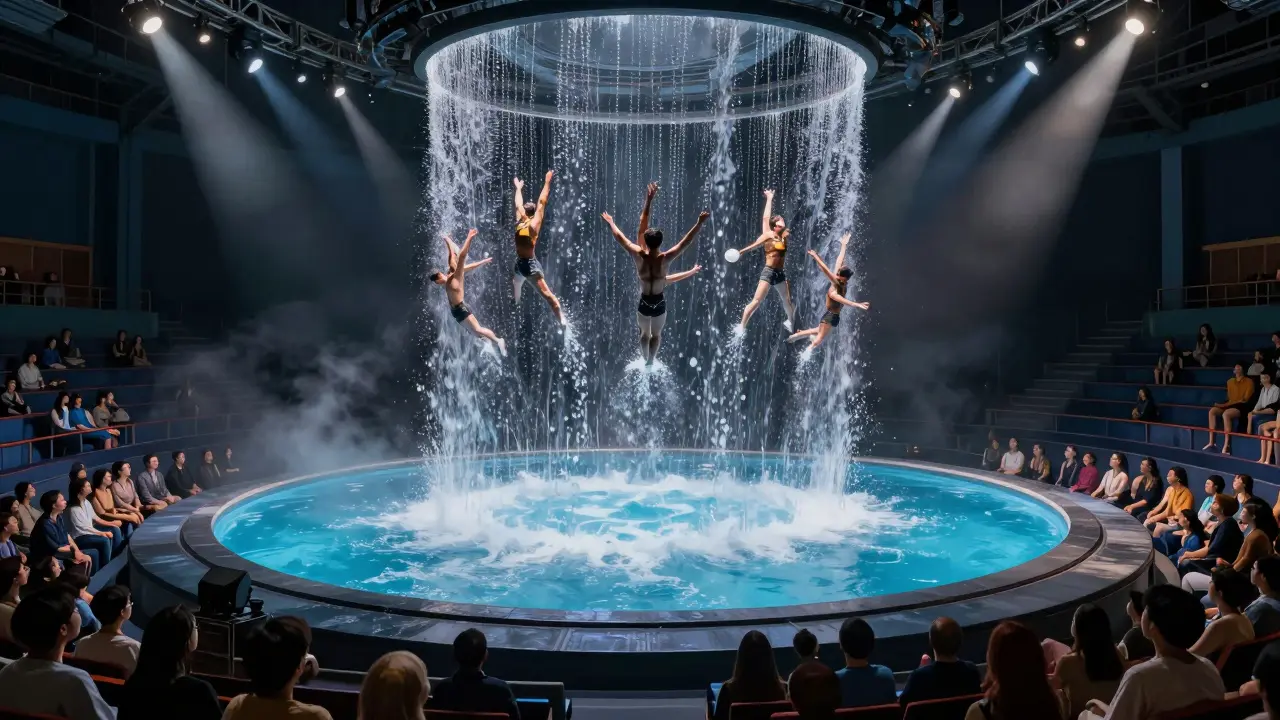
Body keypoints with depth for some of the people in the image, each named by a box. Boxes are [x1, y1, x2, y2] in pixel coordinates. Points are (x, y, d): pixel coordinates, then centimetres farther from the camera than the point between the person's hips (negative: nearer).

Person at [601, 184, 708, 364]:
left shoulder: (638, 256, -21)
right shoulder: (664, 259, -24)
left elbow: (620, 237, -11)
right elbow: (686, 241, -22)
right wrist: (700, 222, -20)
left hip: (644, 303, 1)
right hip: (659, 303, -1)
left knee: (644, 333, 25)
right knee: (656, 335, 22)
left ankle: (646, 361, 39)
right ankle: (650, 363, 31)